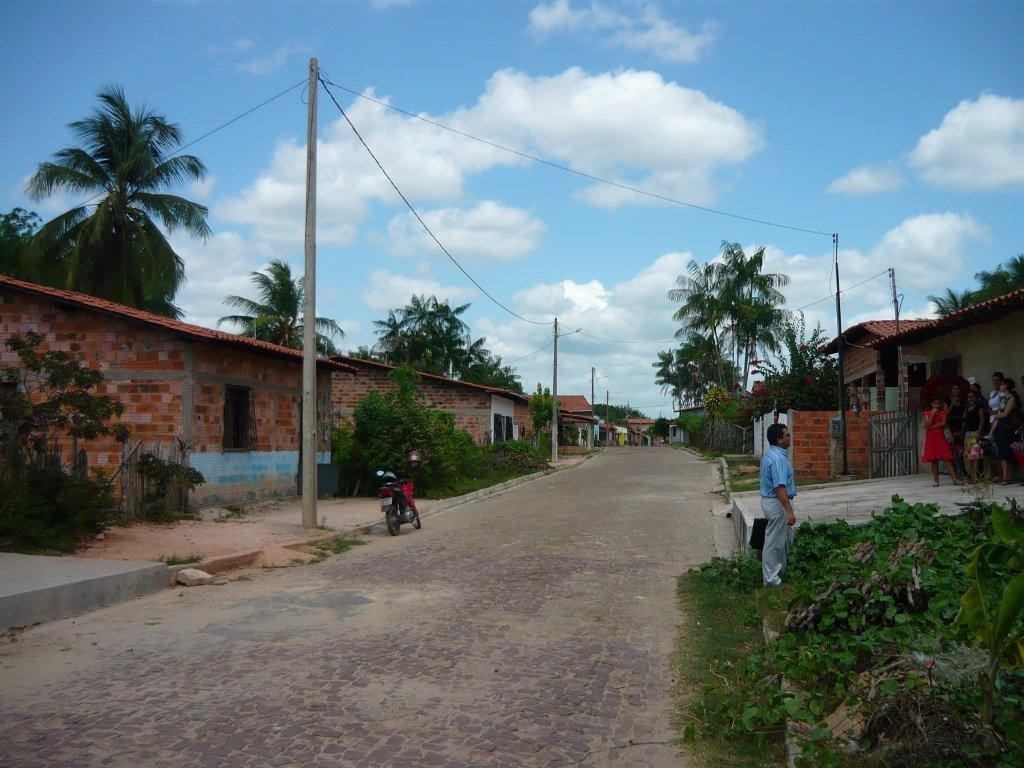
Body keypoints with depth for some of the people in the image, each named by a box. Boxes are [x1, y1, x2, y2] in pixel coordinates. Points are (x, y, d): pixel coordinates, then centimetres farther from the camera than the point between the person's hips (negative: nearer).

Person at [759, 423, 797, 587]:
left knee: (787, 537, 23)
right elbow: (780, 488, -29)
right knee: (774, 542, 0)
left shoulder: (770, 454, 9)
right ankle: (771, 579, 11)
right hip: (777, 503, -11)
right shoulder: (778, 459, -25)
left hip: (770, 500, 11)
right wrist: (789, 511, -29)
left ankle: (781, 570, 36)